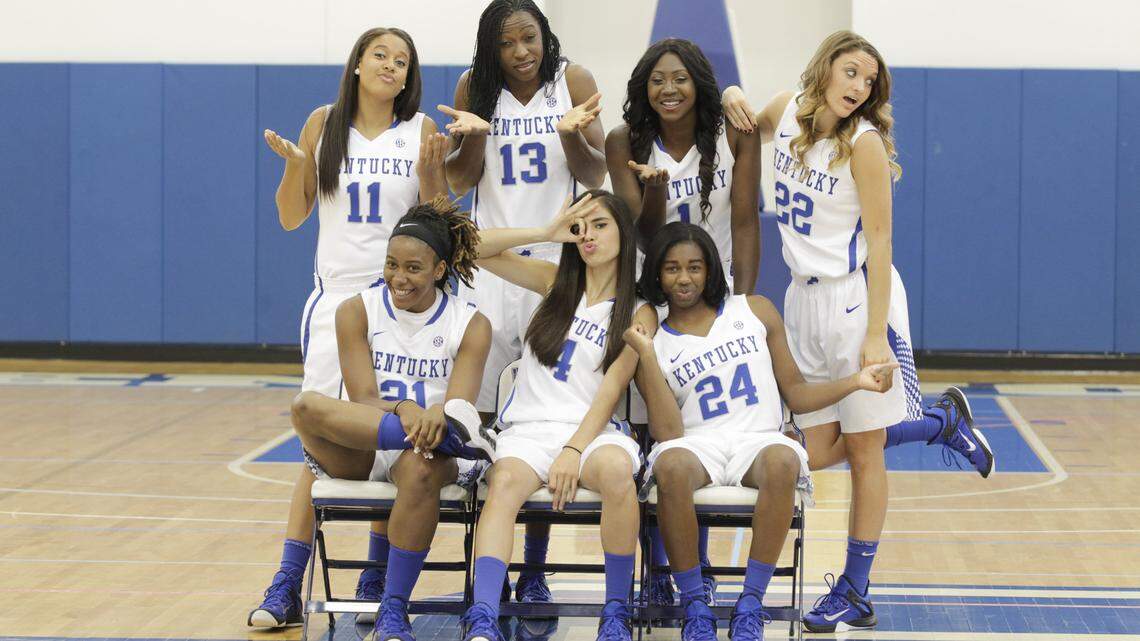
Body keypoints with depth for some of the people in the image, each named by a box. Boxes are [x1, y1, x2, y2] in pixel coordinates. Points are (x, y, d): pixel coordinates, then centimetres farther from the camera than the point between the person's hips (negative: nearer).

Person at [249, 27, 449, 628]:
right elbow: (292, 217, 8)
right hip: (336, 294, 0)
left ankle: (376, 582, 12)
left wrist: (432, 165, -11)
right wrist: (293, 163, -9)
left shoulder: (421, 131, 4)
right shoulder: (324, 123, 6)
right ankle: (286, 589, -3)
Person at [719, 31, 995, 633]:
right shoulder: (788, 112, 3)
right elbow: (751, 128, 28)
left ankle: (855, 594, 11)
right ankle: (944, 422, 28)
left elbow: (879, 241, -15)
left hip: (857, 296, -7)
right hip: (805, 297, 7)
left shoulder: (864, 142, -14)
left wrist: (876, 334, -21)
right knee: (819, 451, 7)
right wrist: (733, 98, 3)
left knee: (863, 450, 1)